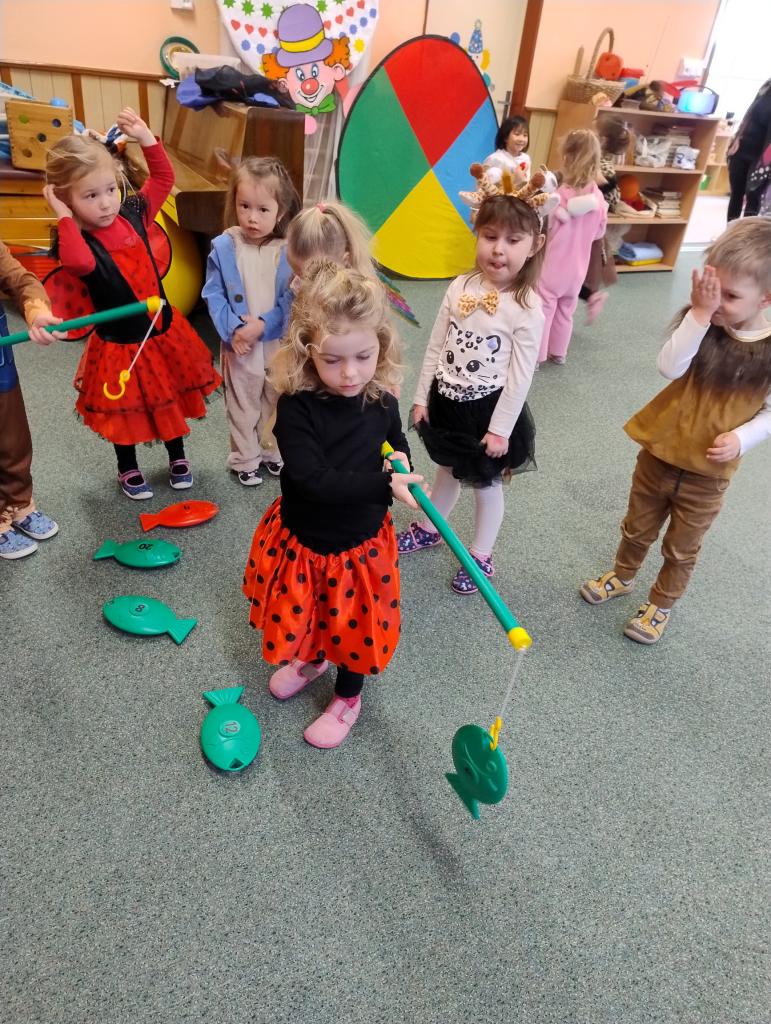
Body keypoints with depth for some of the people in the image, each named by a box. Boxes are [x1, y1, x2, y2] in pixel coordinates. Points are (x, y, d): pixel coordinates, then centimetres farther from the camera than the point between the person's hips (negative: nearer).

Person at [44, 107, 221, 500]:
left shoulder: (133, 214, -5)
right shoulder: (76, 240, -19)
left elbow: (163, 178, 7)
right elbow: (79, 263, -44)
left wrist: (145, 137, -4)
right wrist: (64, 216, -33)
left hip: (164, 331, 5)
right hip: (120, 345, -4)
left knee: (172, 399, 20)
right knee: (125, 410, 15)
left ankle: (177, 457, 44)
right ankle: (128, 469, 39)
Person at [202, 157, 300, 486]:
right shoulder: (223, 246, -9)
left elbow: (292, 299, -11)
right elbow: (213, 294, -6)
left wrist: (262, 326, -22)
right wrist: (233, 329, -19)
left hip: (279, 342, 1)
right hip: (238, 344, -1)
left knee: (276, 401, 18)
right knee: (242, 404, 13)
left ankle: (273, 452, 39)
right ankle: (244, 459, 30)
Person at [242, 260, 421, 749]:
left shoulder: (381, 401, -13)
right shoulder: (297, 407, -25)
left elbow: (397, 442, 8)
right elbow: (313, 480, -34)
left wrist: (400, 461, -15)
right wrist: (384, 484, -37)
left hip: (361, 542, 1)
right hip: (303, 540, -1)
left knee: (356, 621, 18)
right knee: (303, 612, 25)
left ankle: (348, 697, 46)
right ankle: (310, 659, 59)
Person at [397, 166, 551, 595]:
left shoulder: (527, 307, -18)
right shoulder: (460, 287, -4)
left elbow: (521, 375, -15)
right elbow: (436, 347, 3)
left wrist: (501, 428, -14)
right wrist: (422, 397, 5)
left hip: (489, 409, -5)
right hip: (447, 403, 5)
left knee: (487, 484, 12)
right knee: (448, 471, 25)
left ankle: (481, 557, 31)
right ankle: (428, 529, 48)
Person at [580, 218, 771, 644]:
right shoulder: (699, 325, -11)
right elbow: (669, 367, -27)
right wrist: (699, 314, -31)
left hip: (708, 473, -1)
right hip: (659, 454, 2)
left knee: (681, 549, 17)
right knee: (637, 527, 24)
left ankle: (660, 605, 41)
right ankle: (621, 577, 50)